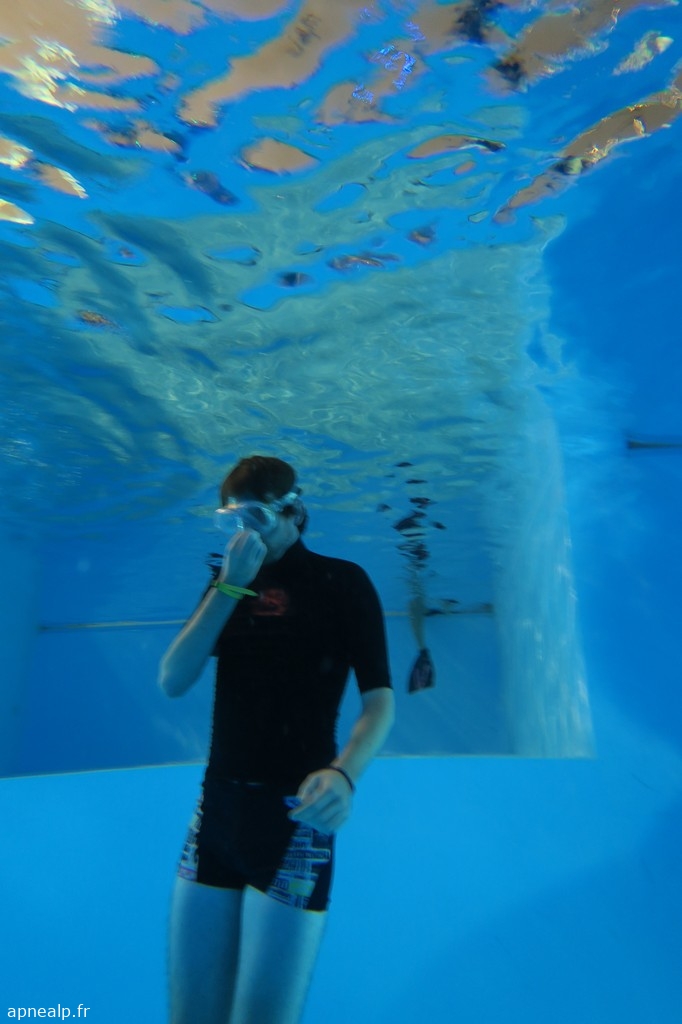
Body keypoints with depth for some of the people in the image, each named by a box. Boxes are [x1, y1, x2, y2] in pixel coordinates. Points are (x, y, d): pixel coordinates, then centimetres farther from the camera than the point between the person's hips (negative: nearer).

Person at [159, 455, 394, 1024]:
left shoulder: (341, 582, -3)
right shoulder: (230, 584, 11)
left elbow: (380, 698, -9)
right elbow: (173, 682, 0)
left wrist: (344, 773, -27)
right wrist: (229, 587, -9)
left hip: (295, 811, -4)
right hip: (216, 806, 5)